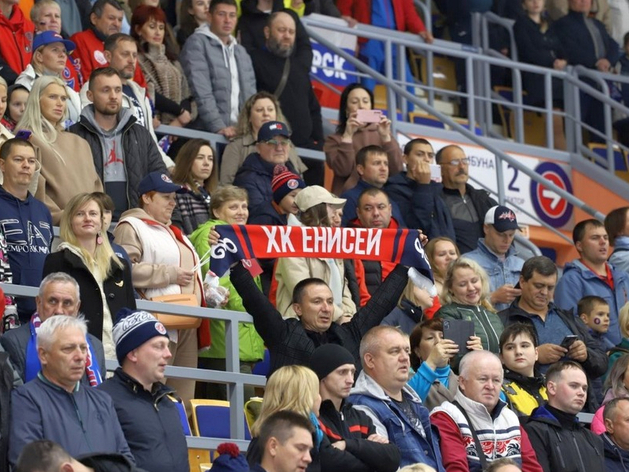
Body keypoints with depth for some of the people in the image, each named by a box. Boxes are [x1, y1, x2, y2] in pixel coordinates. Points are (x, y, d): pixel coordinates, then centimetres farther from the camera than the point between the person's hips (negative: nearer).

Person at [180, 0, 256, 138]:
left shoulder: (241, 52, 20)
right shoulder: (197, 43, -1)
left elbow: (249, 93, 16)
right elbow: (201, 92, -11)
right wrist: (218, 127, -20)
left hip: (241, 132, 6)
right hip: (207, 132, -5)